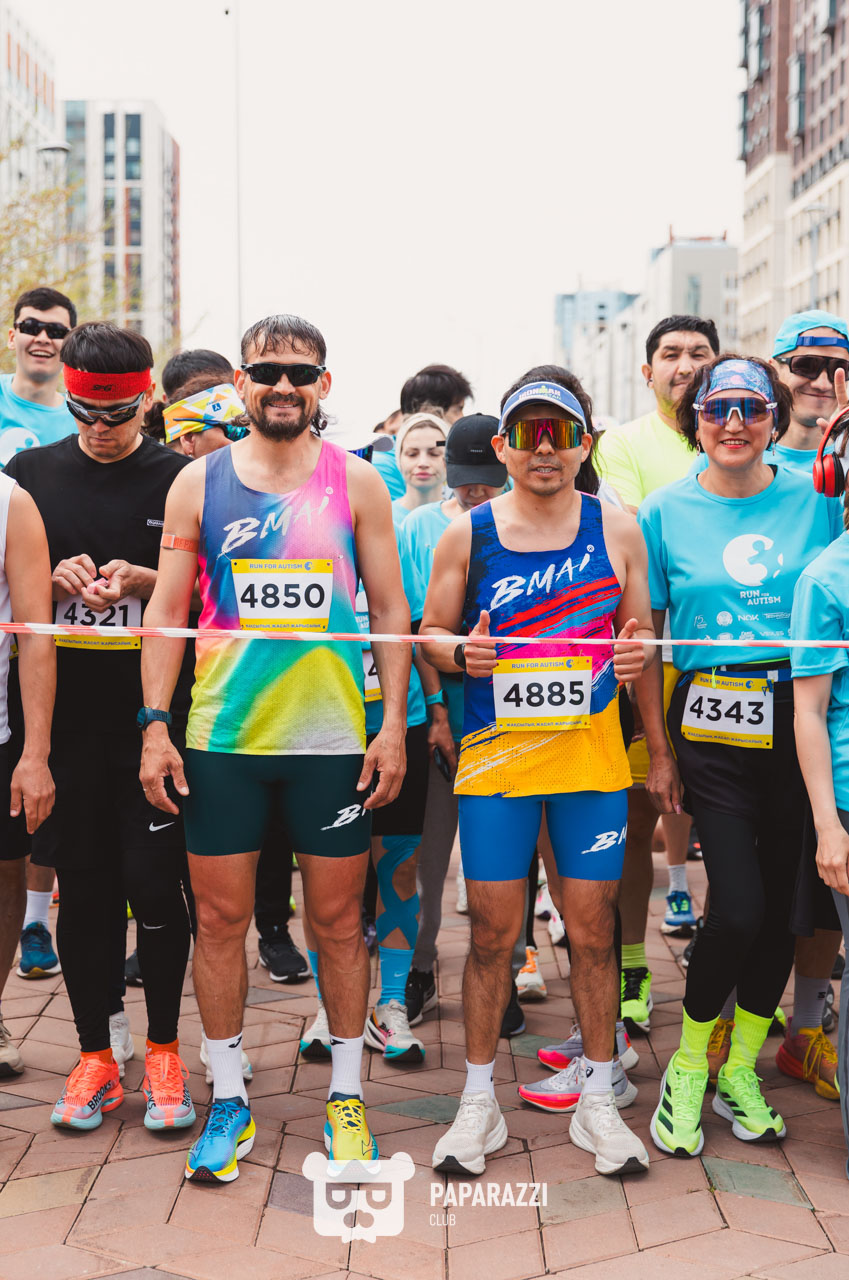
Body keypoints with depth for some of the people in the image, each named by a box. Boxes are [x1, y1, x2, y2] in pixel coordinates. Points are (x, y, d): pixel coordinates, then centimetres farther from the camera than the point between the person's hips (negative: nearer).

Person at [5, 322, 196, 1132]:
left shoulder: (180, 480, 2)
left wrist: (142, 580, -14)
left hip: (154, 715, -2)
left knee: (153, 884, -1)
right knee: (81, 887, 7)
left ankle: (163, 1050, 15)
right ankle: (94, 1056, 20)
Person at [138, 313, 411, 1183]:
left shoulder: (355, 482, 4)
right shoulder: (198, 483, 5)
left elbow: (390, 609, 5)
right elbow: (167, 610, 6)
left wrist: (394, 722, -2)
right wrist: (155, 723, -2)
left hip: (332, 737, -1)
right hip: (219, 737, 1)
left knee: (337, 920, 7)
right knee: (219, 918, 6)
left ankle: (345, 1095, 22)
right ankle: (228, 1098, 21)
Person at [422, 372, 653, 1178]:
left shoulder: (616, 529, 3)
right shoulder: (467, 533, 1)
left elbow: (642, 634, 11)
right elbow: (430, 632, 7)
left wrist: (636, 655, -11)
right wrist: (460, 654, -15)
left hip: (591, 756, 1)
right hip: (494, 754, 0)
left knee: (593, 930, 6)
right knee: (493, 931, 4)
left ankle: (598, 1102, 20)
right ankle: (478, 1101, 19)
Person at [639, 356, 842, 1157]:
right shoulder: (665, 511, 1)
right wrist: (658, 751, 1)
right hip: (710, 731, -2)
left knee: (778, 904, 7)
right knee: (738, 907, -9)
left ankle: (740, 1069, 26)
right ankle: (687, 1068, 14)